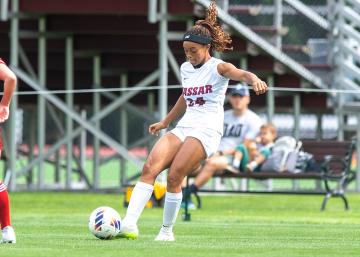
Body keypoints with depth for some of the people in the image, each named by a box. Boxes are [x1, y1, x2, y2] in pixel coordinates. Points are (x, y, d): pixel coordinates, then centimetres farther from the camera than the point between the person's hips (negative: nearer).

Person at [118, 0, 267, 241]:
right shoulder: (186, 69, 16)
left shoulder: (218, 68, -6)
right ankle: (129, 224, -24)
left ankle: (167, 231, -4)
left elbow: (240, 73, -27)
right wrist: (165, 122, 42)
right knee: (149, 167, -15)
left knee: (174, 176, -20)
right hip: (183, 129, 7)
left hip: (207, 130, -7)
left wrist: (254, 80, -50)